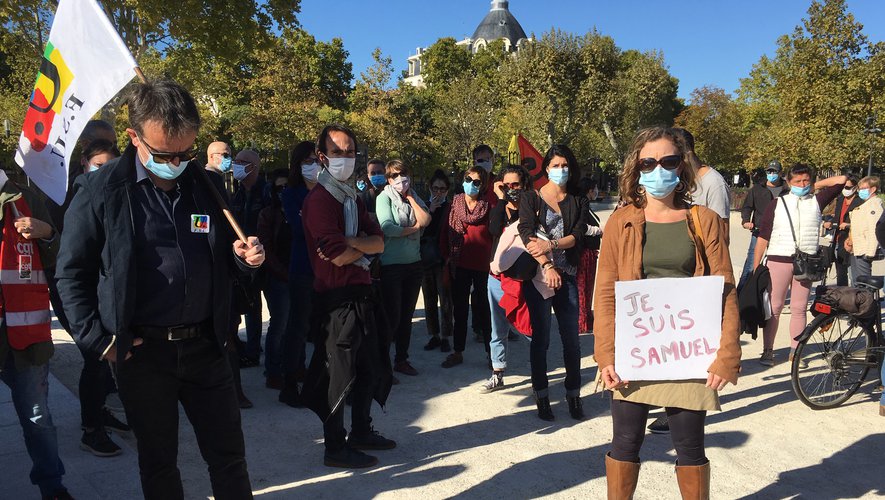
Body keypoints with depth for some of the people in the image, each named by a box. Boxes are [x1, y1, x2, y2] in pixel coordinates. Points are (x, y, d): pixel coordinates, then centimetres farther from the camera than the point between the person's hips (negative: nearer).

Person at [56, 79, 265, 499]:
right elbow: (71, 273, -1)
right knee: (158, 460, 15)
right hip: (142, 352, -2)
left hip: (205, 344, 3)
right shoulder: (100, 191, -7)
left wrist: (244, 255, -9)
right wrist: (96, 338, -7)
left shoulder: (209, 186, 3)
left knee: (229, 453, 12)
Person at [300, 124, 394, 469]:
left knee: (371, 367, 19)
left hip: (361, 294, 9)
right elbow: (338, 256, -22)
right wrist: (363, 248, -2)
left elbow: (379, 242, 5)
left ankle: (362, 431, 35)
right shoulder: (319, 199, -14)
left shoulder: (352, 198, 15)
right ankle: (335, 449, 15)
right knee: (339, 373, 1)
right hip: (337, 298, -9)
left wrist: (350, 243, -14)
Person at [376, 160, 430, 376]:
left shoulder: (414, 198, 12)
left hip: (414, 263, 6)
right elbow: (387, 228, -18)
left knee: (407, 316, 13)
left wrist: (410, 198, -3)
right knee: (392, 317, -6)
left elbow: (425, 220, -6)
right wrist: (414, 228, -8)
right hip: (391, 265, -6)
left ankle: (402, 360, 25)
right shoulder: (384, 198, -4)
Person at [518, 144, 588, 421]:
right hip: (538, 274, -2)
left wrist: (550, 245, -18)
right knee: (541, 338, 3)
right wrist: (547, 266, -21)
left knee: (571, 338, 4)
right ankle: (541, 395, 15)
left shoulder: (578, 202, 12)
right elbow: (527, 234, -10)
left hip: (567, 276, 2)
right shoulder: (531, 198, 4)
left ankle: (573, 394, 18)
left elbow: (577, 236, -1)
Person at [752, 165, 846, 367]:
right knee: (774, 307, -1)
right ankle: (767, 350, 7)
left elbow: (841, 180, 9)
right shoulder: (776, 204, 5)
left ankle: (795, 351, 15)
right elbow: (763, 238, 3)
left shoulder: (816, 202, 11)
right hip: (779, 260, -2)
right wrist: (755, 268, -1)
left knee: (799, 308, 6)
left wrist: (816, 185, 13)